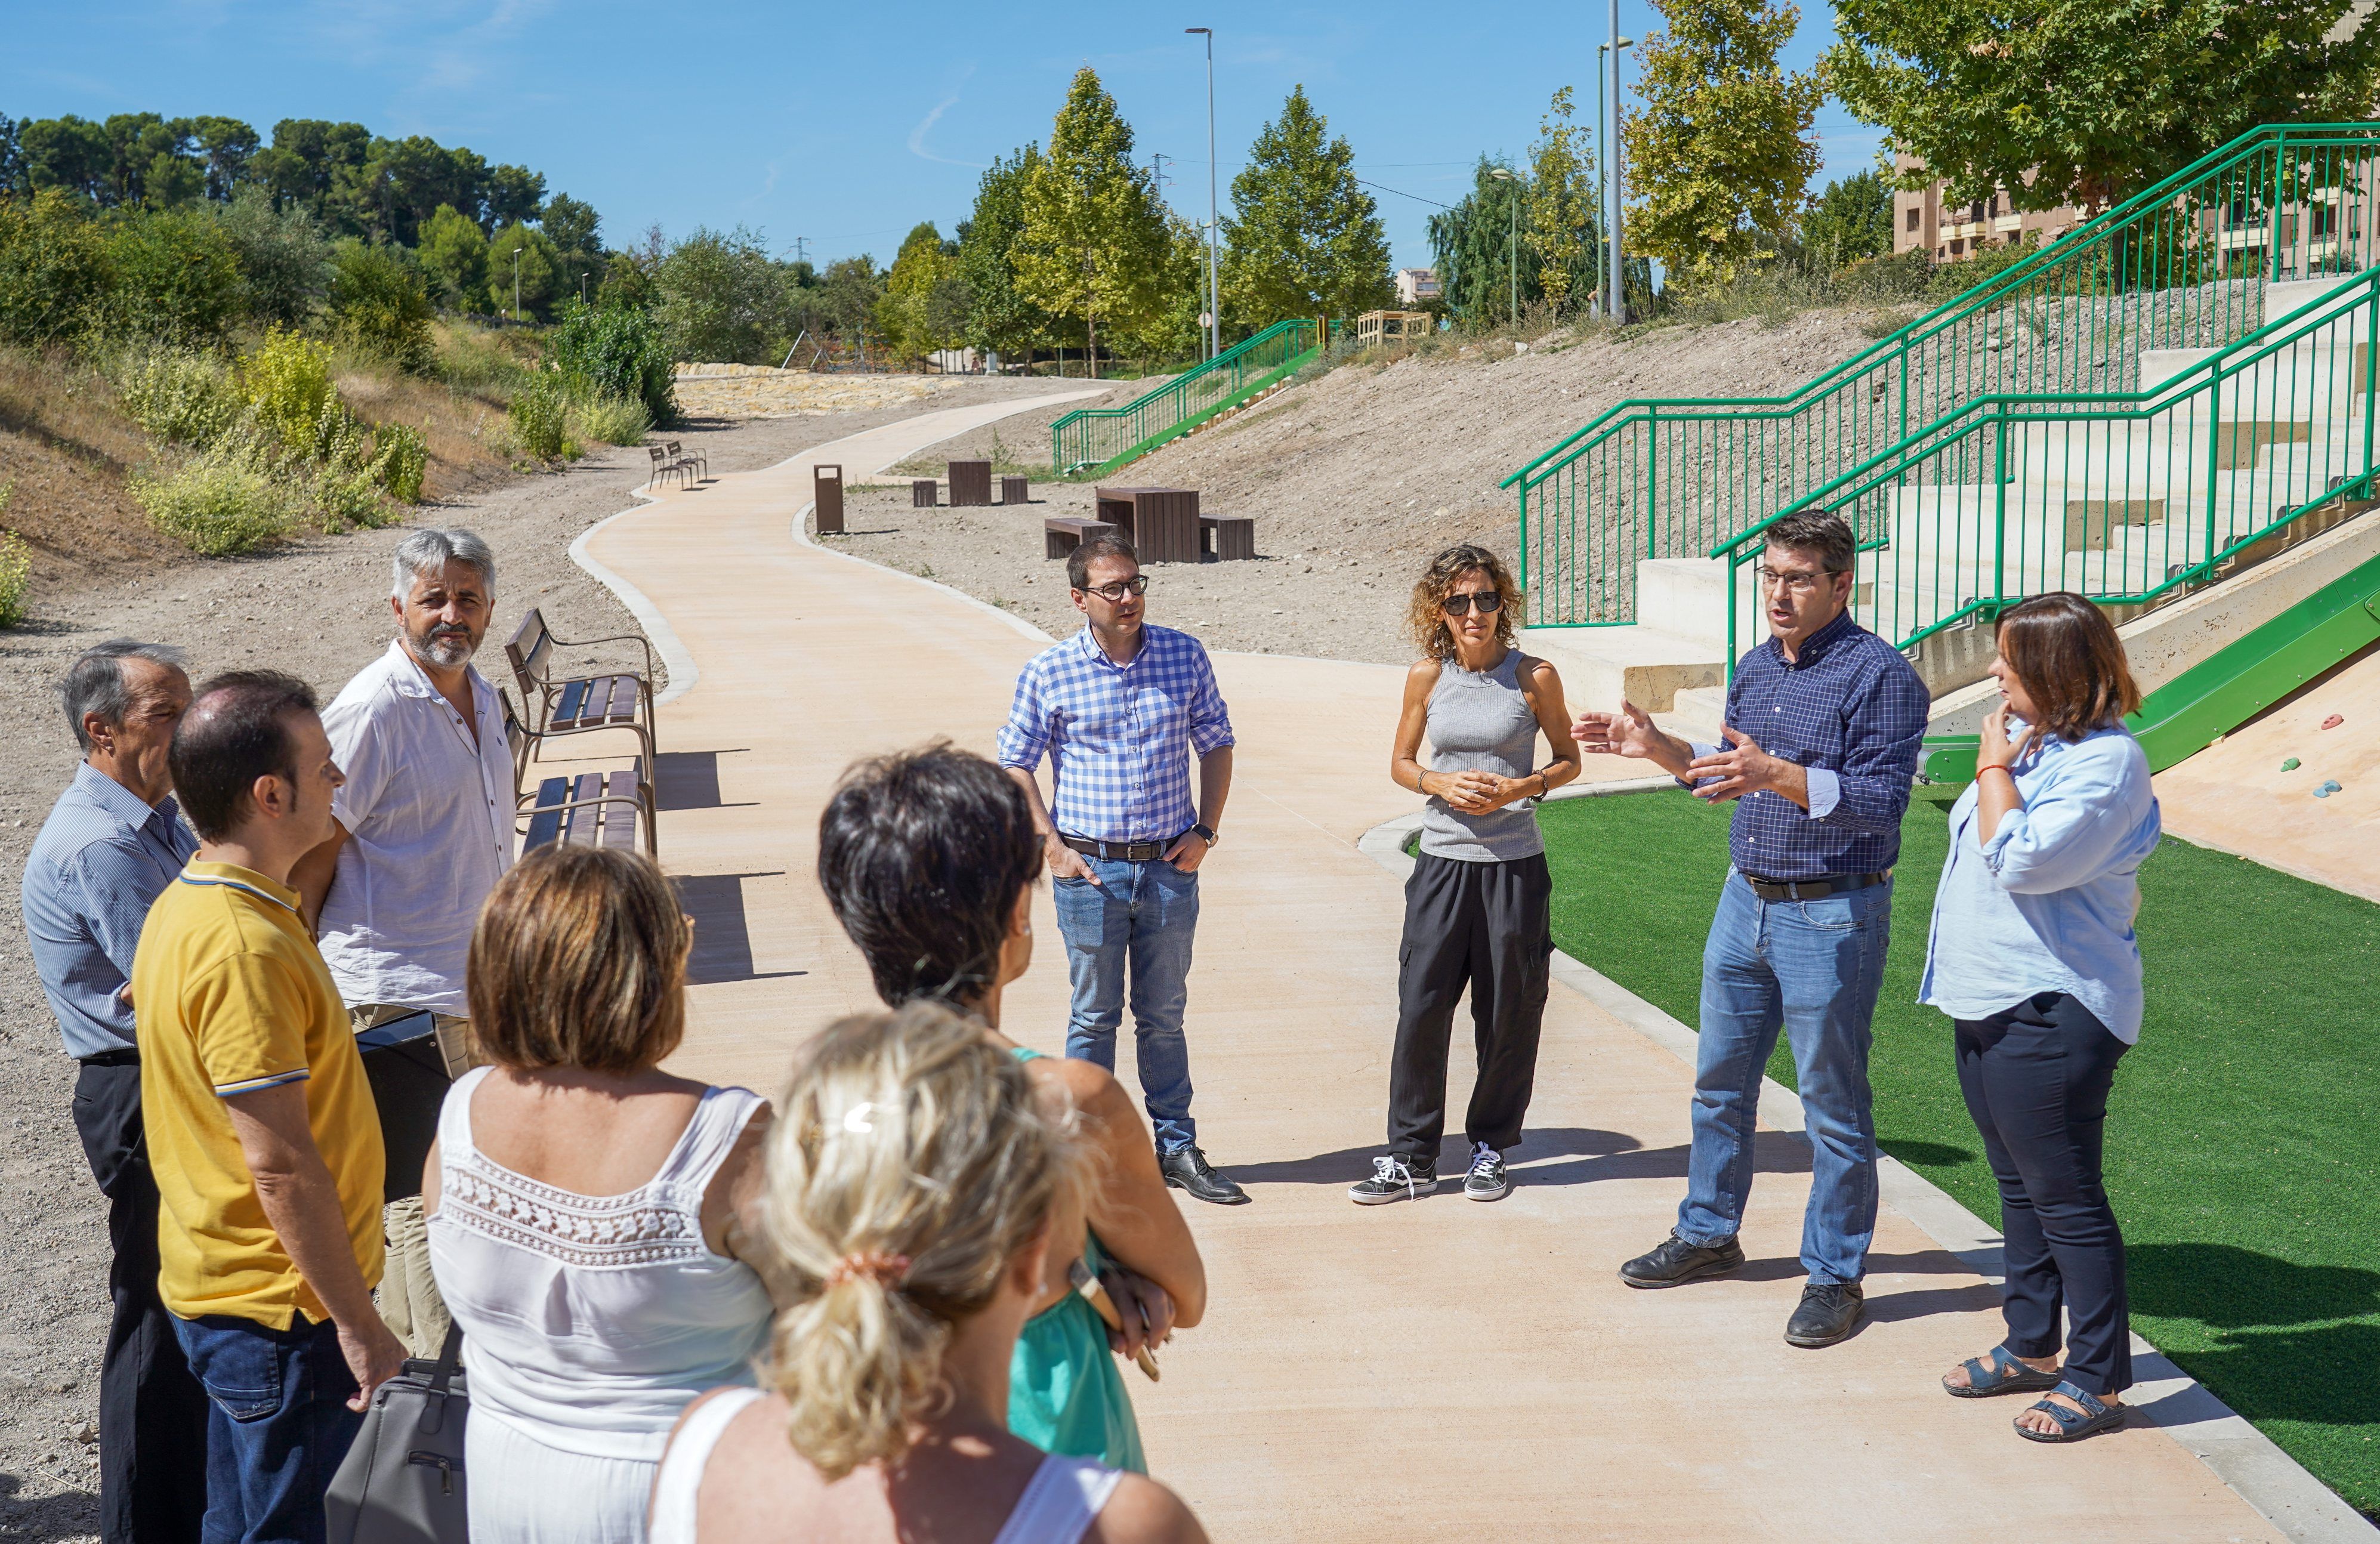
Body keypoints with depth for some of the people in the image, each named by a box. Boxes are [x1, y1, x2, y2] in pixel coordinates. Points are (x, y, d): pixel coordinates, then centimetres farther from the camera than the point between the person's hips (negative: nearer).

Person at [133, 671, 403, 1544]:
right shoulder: (243, 948, -25)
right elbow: (281, 1163, -26)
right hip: (280, 1308, -9)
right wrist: (359, 1325, -19)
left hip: (217, 1287, 9)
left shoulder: (188, 906, 6)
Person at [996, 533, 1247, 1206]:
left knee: (1164, 1017, 12)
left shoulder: (1185, 656, 1)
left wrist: (1204, 831, 1)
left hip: (1170, 867, 2)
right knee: (1094, 1017, 8)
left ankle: (1177, 1146, 22)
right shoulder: (1049, 672, -5)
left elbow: (1215, 745, 11)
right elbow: (1015, 766, 2)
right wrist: (1052, 847, -6)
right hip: (1090, 869, -2)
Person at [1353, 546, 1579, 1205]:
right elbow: (1400, 763, 11)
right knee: (1420, 1008, 0)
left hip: (1515, 863, -1)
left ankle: (1490, 1147, 23)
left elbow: (1568, 761, 7)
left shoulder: (1535, 677, -3)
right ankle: (1411, 1158, 11)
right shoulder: (1427, 677, 2)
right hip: (1443, 860, 1)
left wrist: (1521, 788, -12)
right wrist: (1443, 784, -9)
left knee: (1508, 1014, 6)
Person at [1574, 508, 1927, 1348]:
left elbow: (1882, 801, -23)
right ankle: (1708, 1233, 34)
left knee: (1833, 1105, 3)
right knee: (1720, 1081, 17)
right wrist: (1653, 745, 7)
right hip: (1746, 900, 8)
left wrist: (1776, 773, -33)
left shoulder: (1880, 676, -15)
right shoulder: (1757, 666, 10)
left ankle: (1835, 1276, 15)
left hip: (1832, 916, -8)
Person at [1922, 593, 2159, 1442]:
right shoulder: (2030, 741, 12)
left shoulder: (2107, 760, -17)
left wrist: (1994, 772, -16)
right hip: (1989, 1003, 10)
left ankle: (2098, 1381, 10)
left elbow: (2021, 860, -25)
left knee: (2067, 1200, -2)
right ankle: (2031, 1347, 32)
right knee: (2020, 1186, 19)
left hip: (2051, 1013, -10)